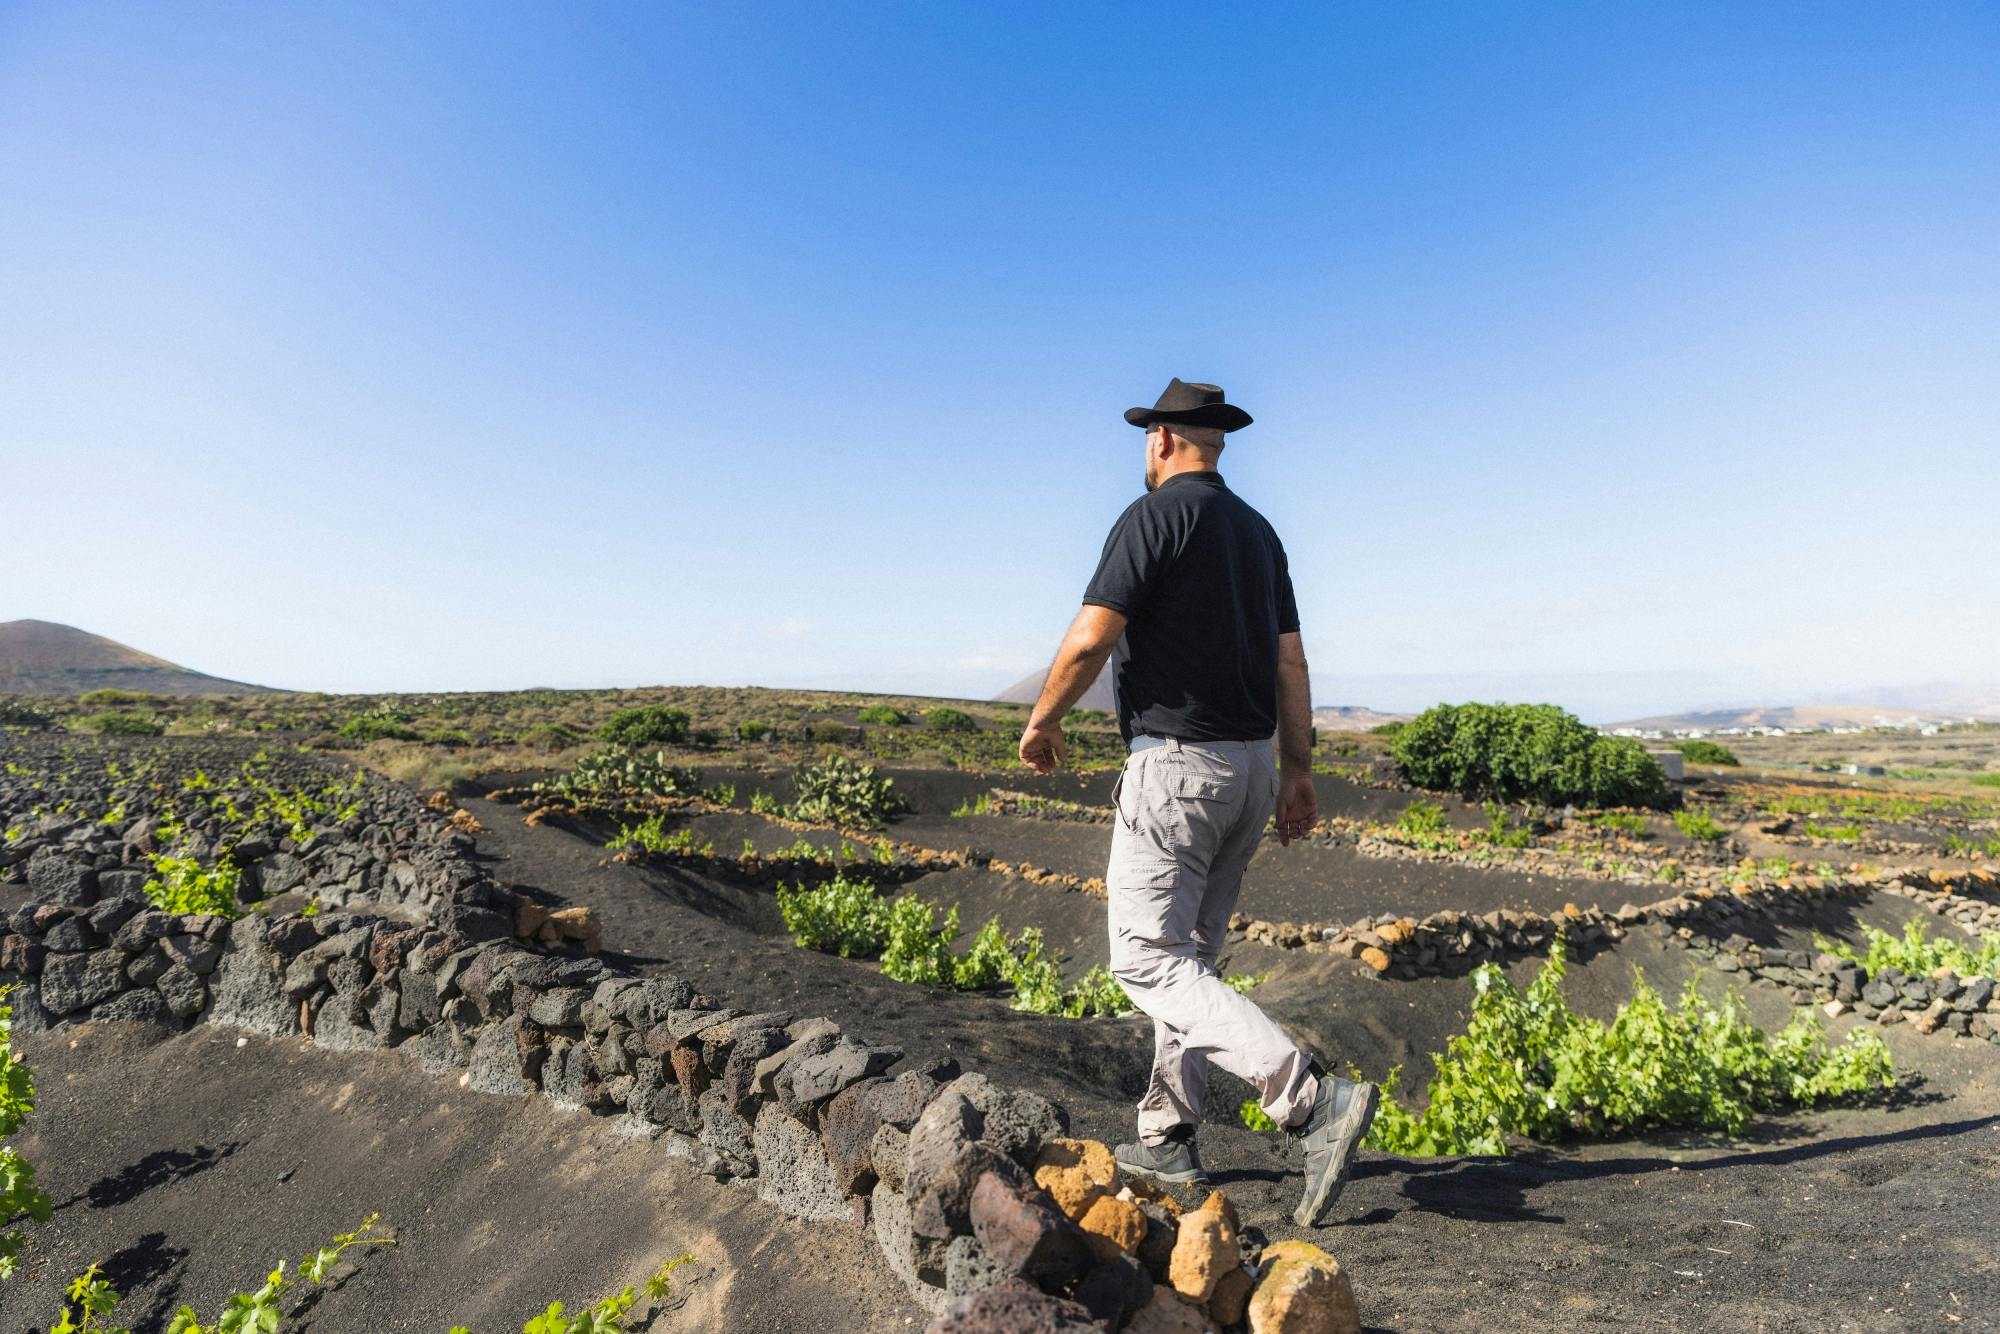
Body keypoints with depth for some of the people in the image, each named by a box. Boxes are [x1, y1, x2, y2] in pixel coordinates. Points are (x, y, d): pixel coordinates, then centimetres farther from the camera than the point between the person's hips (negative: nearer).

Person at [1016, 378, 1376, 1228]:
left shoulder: (1154, 516, -9)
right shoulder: (1258, 531, 15)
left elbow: (1090, 639, -16)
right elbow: (1290, 660, 12)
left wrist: (1042, 721, 0)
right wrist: (1297, 770, 14)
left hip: (1175, 765, -9)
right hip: (1249, 766, 9)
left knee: (1149, 961, -6)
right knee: (1189, 953, 15)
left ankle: (1314, 1101, -15)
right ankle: (1167, 1139, 22)